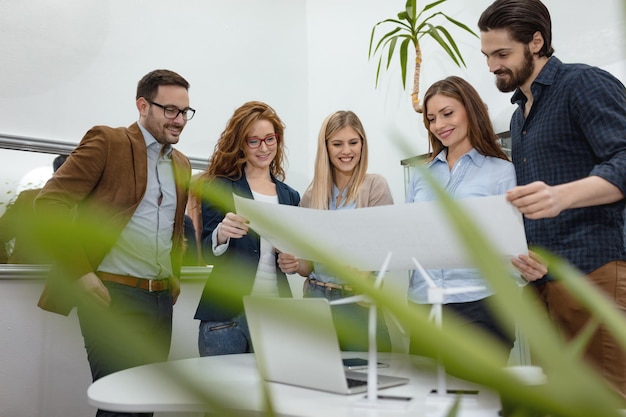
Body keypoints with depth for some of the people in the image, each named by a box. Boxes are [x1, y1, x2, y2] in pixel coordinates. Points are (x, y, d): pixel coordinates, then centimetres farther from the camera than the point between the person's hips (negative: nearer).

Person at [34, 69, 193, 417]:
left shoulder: (181, 163, 16)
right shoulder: (107, 141, -5)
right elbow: (50, 202, -11)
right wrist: (80, 271, -16)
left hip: (162, 298, 7)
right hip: (113, 294, -6)